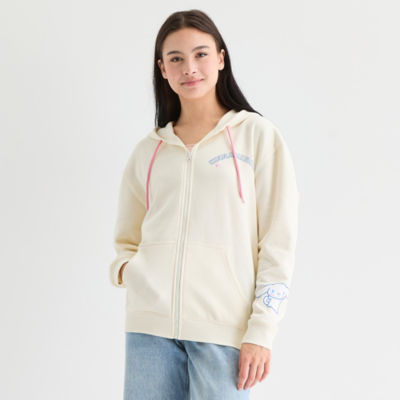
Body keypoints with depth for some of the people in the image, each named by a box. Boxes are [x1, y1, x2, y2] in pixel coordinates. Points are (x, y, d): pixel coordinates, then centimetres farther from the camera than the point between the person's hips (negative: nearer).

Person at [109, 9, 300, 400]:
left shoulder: (257, 135, 4)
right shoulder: (147, 150, 15)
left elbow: (278, 243, 0)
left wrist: (261, 331, -7)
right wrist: (124, 268, 1)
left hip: (224, 327, -3)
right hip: (150, 323, 3)